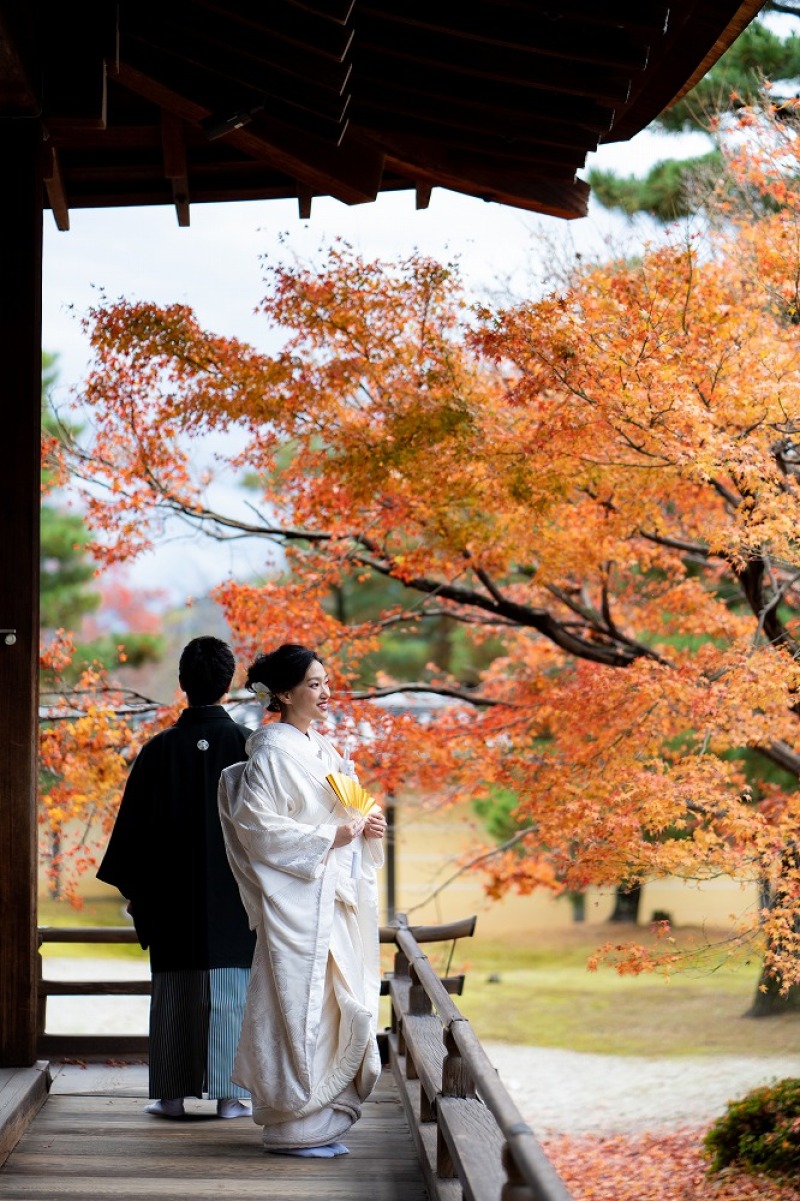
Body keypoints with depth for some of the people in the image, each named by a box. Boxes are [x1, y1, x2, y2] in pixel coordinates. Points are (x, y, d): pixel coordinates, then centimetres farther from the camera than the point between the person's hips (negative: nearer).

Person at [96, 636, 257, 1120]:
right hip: (235, 896, -1)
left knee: (175, 990, 7)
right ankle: (231, 1093, 4)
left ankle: (173, 1094, 9)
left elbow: (134, 824, 2)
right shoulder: (248, 745, -6)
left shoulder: (160, 749, -3)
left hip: (174, 895, 1)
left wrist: (133, 889, 11)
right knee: (232, 987, 4)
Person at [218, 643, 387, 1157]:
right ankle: (295, 1127, -1)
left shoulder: (322, 748, 16)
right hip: (296, 898, -9)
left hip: (334, 898, 9)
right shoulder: (273, 751, -10)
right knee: (301, 1004, -7)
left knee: (344, 1005, 8)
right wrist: (326, 839, -18)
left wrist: (364, 827, 3)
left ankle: (322, 1120, 15)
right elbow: (256, 824, -17)